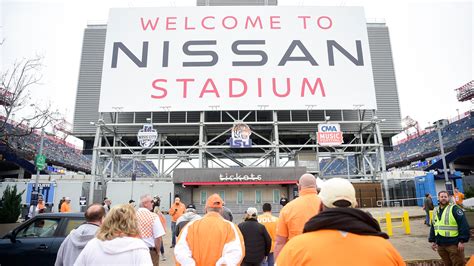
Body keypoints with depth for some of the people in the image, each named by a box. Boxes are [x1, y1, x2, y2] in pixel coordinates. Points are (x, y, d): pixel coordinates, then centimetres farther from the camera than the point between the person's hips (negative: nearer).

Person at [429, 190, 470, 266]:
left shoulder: (454, 209, -7)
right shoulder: (435, 210, 13)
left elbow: (464, 225, -13)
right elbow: (433, 227, 20)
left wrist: (462, 241, -17)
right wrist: (432, 240, 18)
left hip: (454, 244, -6)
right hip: (440, 245, 6)